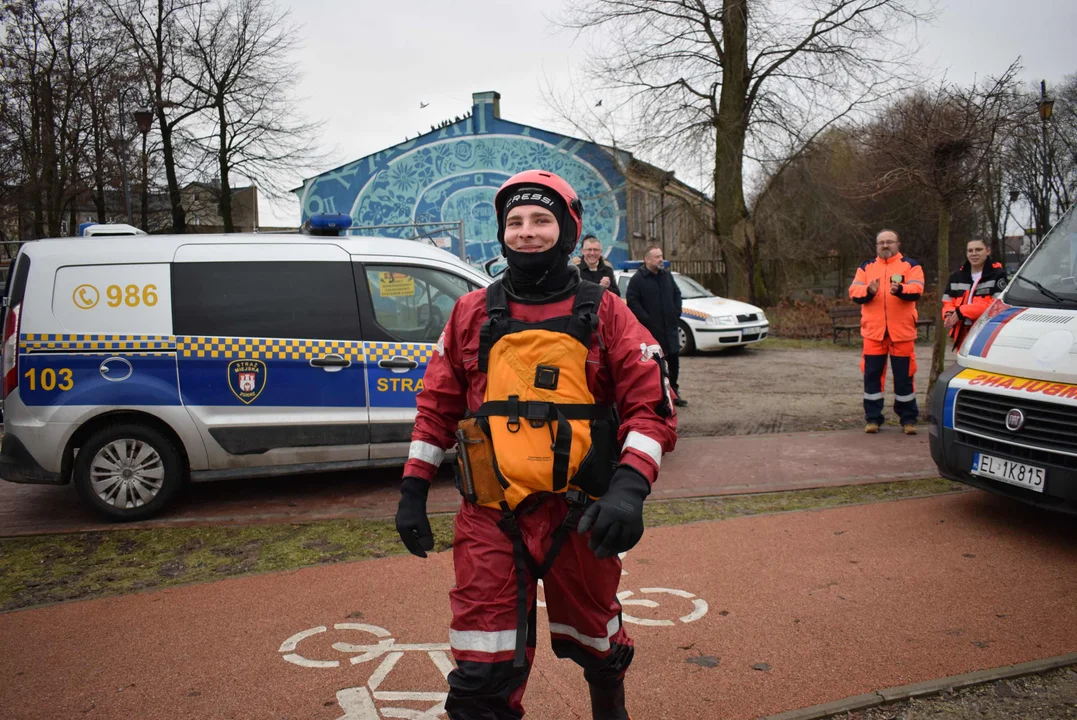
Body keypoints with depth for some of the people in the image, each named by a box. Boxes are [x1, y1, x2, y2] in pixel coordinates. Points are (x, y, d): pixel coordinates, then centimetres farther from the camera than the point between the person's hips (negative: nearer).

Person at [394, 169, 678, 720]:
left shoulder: (603, 313, 0)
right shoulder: (472, 314, 5)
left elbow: (652, 405, -4)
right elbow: (437, 406, 12)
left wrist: (629, 487, -19)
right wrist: (412, 489, 9)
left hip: (578, 516, 0)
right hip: (490, 518, 1)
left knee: (594, 640, 22)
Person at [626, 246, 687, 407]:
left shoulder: (667, 275, 11)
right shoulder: (638, 278, -9)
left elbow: (677, 294, 21)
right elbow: (632, 301, -14)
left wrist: (677, 313, 9)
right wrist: (646, 319, -17)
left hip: (670, 327, 6)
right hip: (651, 330, -6)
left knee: (674, 360, 11)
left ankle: (674, 392, 24)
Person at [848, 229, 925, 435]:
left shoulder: (910, 265, 7)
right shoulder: (866, 267, 14)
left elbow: (916, 290, -10)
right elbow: (854, 292, 0)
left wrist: (900, 290, -31)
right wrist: (868, 291, -21)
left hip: (901, 331, -2)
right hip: (874, 331, 2)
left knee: (904, 376, 4)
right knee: (872, 375, 4)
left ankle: (908, 419, 13)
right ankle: (872, 418, 12)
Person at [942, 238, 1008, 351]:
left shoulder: (997, 274, 0)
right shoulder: (957, 277, 19)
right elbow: (947, 303, 18)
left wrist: (962, 311, -16)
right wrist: (949, 314, -8)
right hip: (963, 335, 6)